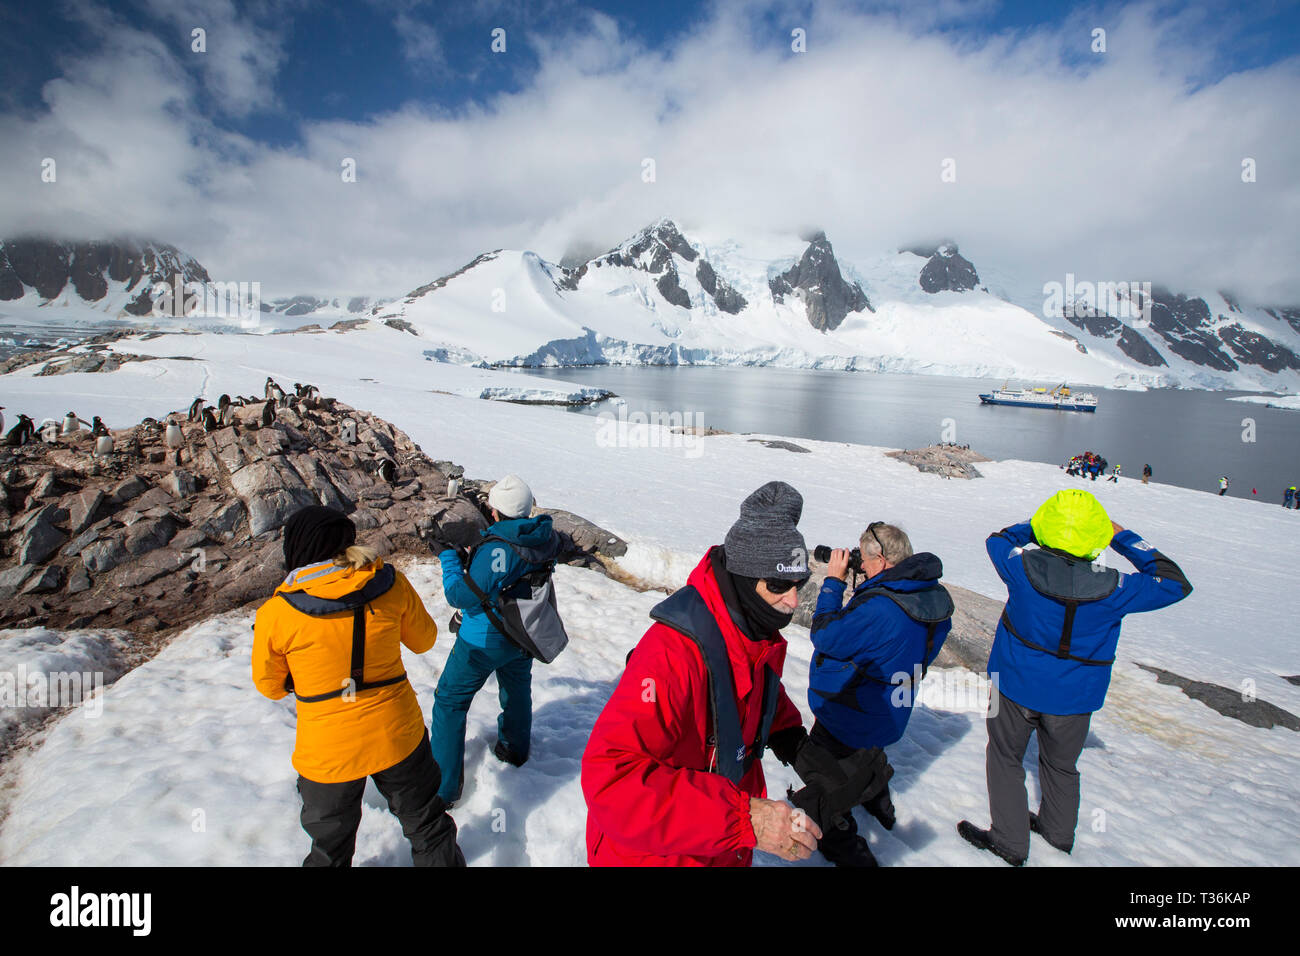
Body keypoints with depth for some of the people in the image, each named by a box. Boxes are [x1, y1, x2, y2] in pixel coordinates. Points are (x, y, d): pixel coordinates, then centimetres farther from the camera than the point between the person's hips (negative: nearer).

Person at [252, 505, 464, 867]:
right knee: (427, 825, 26)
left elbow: (270, 685, -1)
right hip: (398, 738, 1)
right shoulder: (392, 584, -14)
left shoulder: (275, 614, -17)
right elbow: (423, 640, 2)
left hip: (327, 754, -1)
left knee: (331, 848, 27)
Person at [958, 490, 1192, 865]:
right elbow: (1175, 583, -5)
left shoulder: (1023, 568, -24)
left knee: (1005, 759, 19)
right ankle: (1059, 834, 47)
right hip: (1073, 697, 2)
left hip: (1017, 686, -1)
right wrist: (1123, 537, -2)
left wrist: (1039, 525, 7)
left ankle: (1009, 842, 29)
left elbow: (998, 539, -1)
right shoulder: (1112, 589, -23)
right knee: (1061, 765, 26)